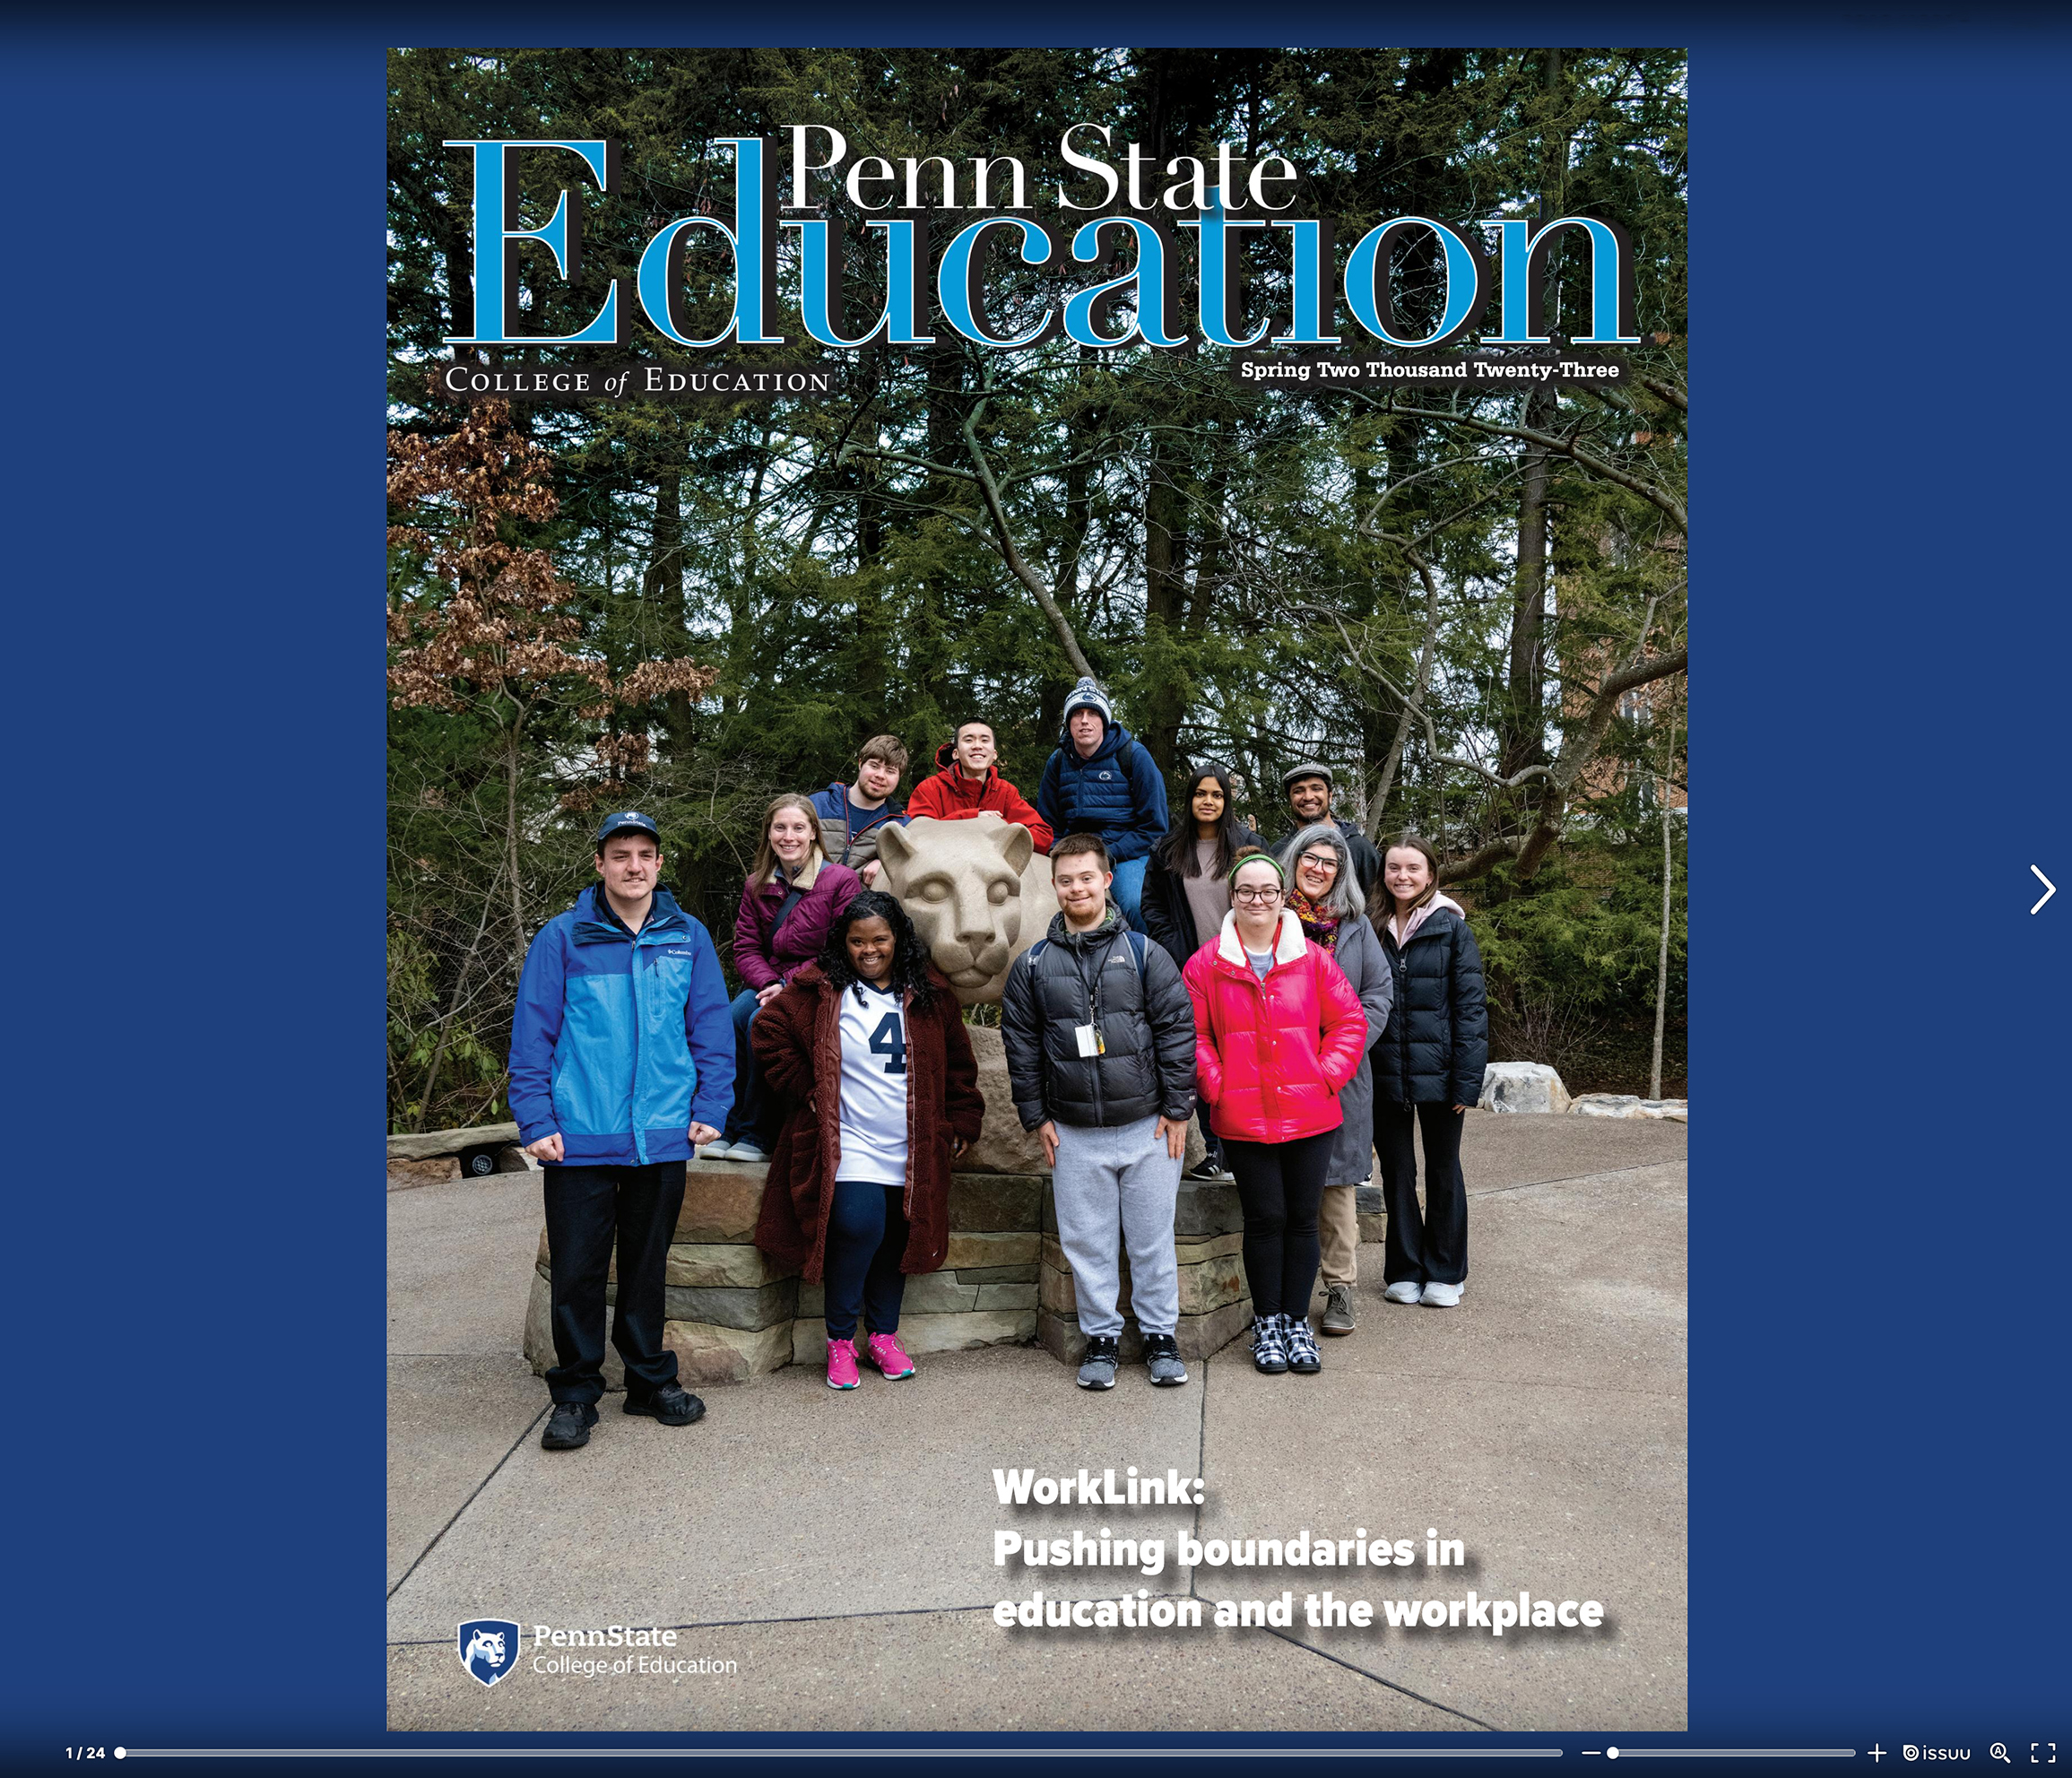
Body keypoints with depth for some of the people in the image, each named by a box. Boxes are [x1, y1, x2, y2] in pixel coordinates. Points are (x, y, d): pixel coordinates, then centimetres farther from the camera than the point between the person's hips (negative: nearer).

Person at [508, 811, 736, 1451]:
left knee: (648, 1263, 14)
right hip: (578, 1136, -2)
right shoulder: (561, 938, -1)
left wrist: (710, 1107, 1)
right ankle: (575, 1393, 19)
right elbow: (533, 1034, -1)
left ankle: (650, 1380, 28)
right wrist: (535, 1121, -7)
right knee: (576, 1269, 4)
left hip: (662, 1134, 2)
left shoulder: (689, 937, 5)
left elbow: (711, 1029, 8)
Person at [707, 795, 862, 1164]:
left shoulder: (841, 880, -6)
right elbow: (746, 948, 7)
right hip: (769, 982, 5)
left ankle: (757, 1134, -17)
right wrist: (769, 983, -14)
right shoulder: (757, 885, 10)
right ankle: (726, 1126, -18)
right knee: (735, 1015, -27)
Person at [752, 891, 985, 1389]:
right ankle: (840, 1341, -1)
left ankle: (883, 1336, 26)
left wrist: (962, 1121, 11)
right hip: (848, 1145, -4)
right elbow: (771, 1034, 3)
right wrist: (805, 1090, -3)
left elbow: (958, 1065, 15)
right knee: (859, 1228, -19)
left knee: (897, 1240, 7)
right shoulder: (818, 991, -1)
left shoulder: (930, 997, 8)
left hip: (910, 1152, 4)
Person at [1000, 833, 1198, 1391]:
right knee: (1087, 1242, 8)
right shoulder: (1033, 965, 5)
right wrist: (1036, 1116, 4)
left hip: (1147, 1127, -1)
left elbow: (1176, 1031, 0)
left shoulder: (1144, 953, 1)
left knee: (1152, 1239, 7)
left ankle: (1161, 1335, 23)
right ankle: (1102, 1338, 24)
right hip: (1073, 1135, 2)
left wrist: (1177, 1109, -4)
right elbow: (1021, 1044, 8)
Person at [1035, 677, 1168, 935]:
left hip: (1128, 853, -4)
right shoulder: (1059, 761, 9)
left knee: (1135, 906, -33)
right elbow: (1047, 824, 19)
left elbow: (1154, 826, -2)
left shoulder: (1134, 755, -3)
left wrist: (1111, 854, -13)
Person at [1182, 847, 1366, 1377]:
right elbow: (1190, 1033, 3)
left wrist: (1326, 1076, -3)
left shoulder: (1312, 958, 4)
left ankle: (1297, 1322, 23)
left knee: (1302, 1219, 8)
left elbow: (1350, 1021, 7)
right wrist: (1217, 1086, -6)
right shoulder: (1207, 963, 1)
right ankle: (1266, 1323, 20)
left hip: (1310, 1115, 2)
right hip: (1243, 1120, -1)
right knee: (1265, 1219, 5)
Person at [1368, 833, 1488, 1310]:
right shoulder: (1372, 929, 5)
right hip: (1385, 1073, 3)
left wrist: (1467, 1080, -11)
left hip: (1436, 1071, -2)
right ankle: (1404, 1271, 24)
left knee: (1443, 1172, 11)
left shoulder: (1451, 928, -4)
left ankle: (1444, 1273, 24)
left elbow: (1469, 1007, -6)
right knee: (1396, 1172, 11)